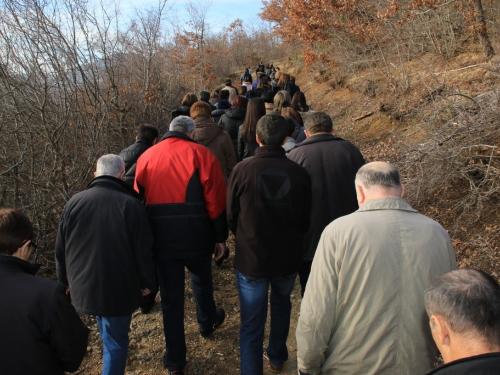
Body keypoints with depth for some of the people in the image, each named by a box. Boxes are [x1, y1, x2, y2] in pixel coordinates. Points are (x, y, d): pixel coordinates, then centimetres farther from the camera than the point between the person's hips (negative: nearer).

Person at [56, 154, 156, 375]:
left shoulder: (74, 203, -2)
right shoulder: (130, 204, -14)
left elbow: (61, 249, 7)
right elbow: (144, 251, -11)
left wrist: (65, 281, 22)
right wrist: (148, 283, 4)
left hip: (83, 288, 4)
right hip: (119, 289, -4)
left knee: (109, 337, 26)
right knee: (115, 341, 9)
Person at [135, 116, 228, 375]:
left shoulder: (146, 158, 5)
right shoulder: (200, 154, -6)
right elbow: (215, 200, -9)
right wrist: (220, 237, 0)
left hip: (161, 239, 2)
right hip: (196, 237, -2)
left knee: (170, 298, 11)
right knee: (201, 280, 26)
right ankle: (207, 322, 51)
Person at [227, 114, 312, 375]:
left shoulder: (241, 170, -16)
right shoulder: (299, 173, -12)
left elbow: (231, 216, -4)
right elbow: (307, 219, 0)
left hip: (251, 259, -3)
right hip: (288, 258, 3)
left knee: (251, 326, 9)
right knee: (281, 303, 30)